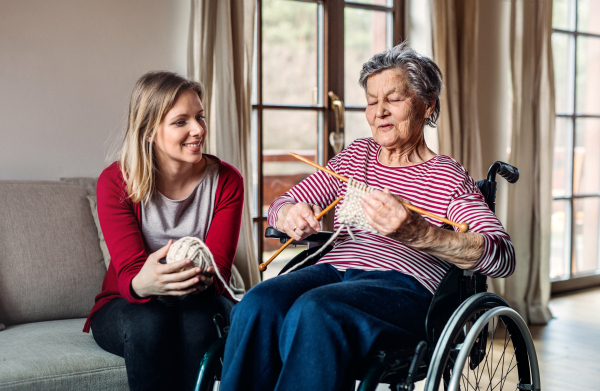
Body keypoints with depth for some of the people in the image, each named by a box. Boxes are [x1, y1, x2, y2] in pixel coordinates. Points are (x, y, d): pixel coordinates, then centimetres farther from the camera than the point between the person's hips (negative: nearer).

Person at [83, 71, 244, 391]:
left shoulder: (226, 181, -7)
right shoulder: (115, 182, -11)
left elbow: (218, 269, -14)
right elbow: (129, 272, -19)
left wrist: (197, 277, -40)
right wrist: (143, 283, -46)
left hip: (200, 299, 1)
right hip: (125, 307, 0)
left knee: (197, 320, -34)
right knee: (150, 323, -34)